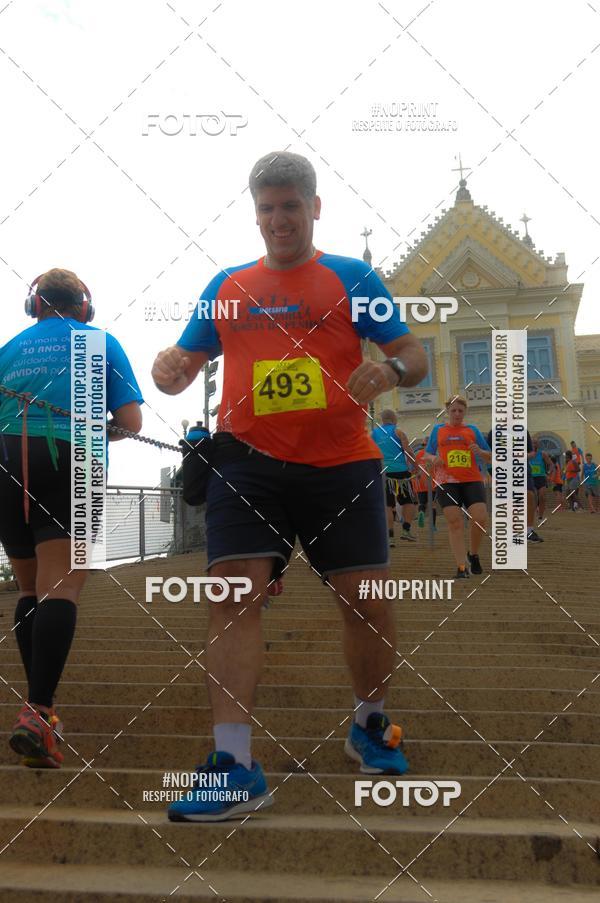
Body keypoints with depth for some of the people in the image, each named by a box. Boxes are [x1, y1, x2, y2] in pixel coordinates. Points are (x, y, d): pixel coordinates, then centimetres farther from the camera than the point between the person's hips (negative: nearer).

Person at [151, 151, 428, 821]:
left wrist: (391, 369, -19)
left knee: (366, 599, 1)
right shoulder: (226, 286, 15)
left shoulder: (351, 277, 8)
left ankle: (369, 724, 29)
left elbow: (413, 354, 5)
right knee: (233, 591, -13)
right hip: (248, 460, 1)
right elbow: (186, 364, 17)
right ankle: (235, 766, -7)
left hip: (341, 463, -1)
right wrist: (168, 368, -7)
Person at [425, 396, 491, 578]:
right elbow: (427, 454, 18)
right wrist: (433, 458, -4)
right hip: (447, 482, 0)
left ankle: (473, 553, 15)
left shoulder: (472, 430, 13)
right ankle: (461, 566, -4)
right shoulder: (438, 430, 14)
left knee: (480, 519, -12)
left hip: (472, 481, 0)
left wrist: (480, 452, -9)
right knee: (454, 522, -8)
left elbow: (490, 457, 14)